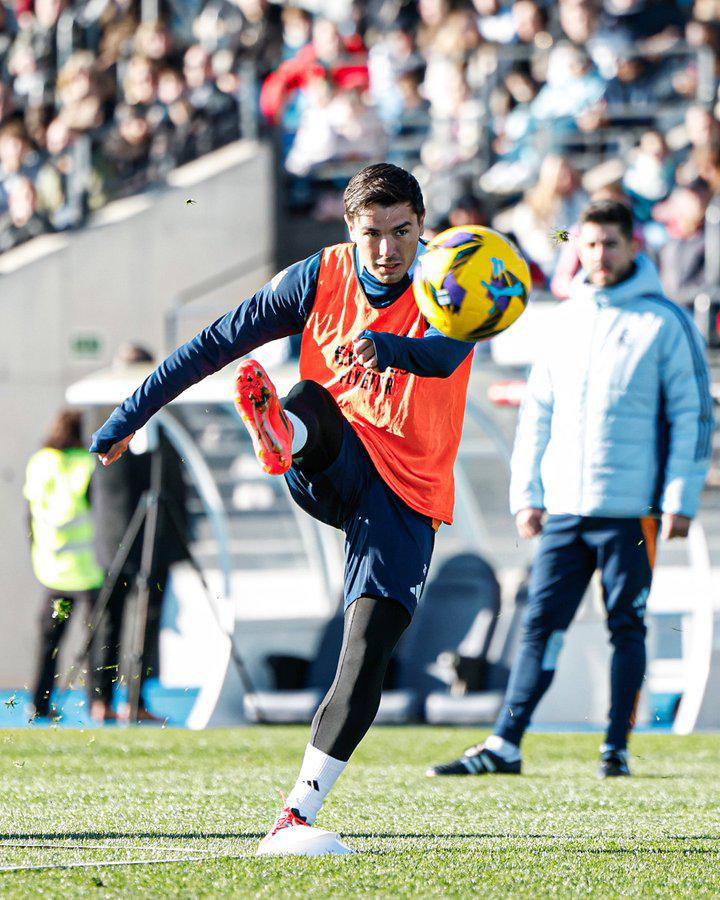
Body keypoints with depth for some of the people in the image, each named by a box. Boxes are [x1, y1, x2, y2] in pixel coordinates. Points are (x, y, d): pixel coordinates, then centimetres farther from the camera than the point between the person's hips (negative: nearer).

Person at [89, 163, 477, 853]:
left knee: (366, 655, -15)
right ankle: (279, 437, -69)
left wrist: (382, 346, -54)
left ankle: (298, 814, -14)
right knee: (311, 402, -32)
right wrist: (127, 418, 5)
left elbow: (441, 355, -32)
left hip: (408, 493, -1)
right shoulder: (319, 279, -2)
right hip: (330, 468, 1)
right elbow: (215, 343, 4)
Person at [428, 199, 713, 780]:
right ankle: (504, 746, 1)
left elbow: (693, 414, -3)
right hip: (562, 508, 4)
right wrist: (527, 492, 10)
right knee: (542, 624, 2)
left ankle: (617, 748, 8)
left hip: (629, 509, -4)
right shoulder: (567, 318, 13)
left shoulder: (665, 322, -2)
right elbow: (539, 409, 16)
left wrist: (681, 499, -8)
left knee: (627, 627, 2)